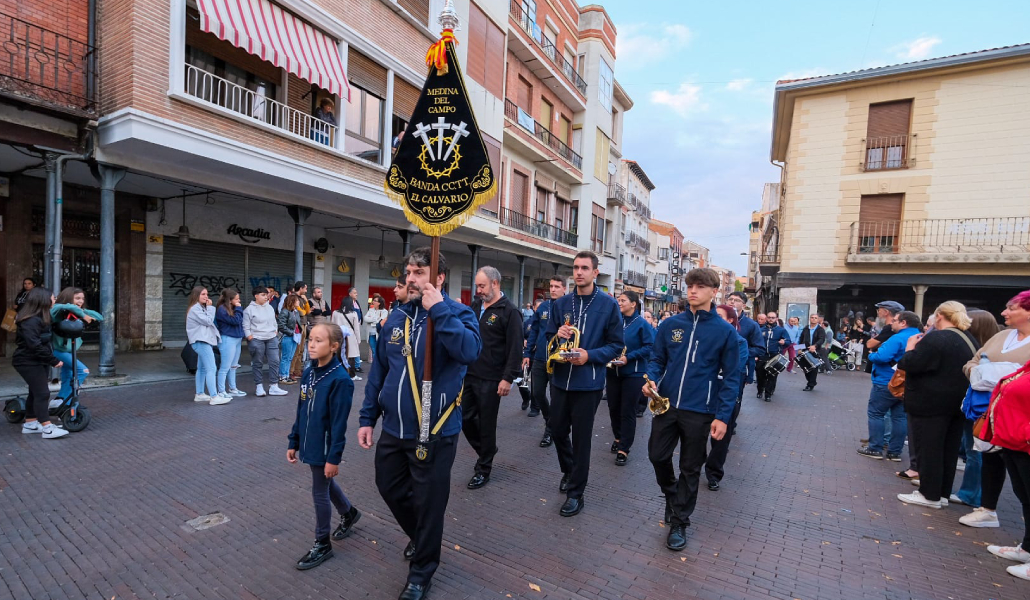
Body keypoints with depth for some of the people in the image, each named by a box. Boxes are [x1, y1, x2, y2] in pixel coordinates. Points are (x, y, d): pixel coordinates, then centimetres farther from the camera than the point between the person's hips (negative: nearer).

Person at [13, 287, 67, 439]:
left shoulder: (40, 318, 11)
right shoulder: (31, 321, -22)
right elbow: (35, 345, -26)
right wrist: (54, 360, -23)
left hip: (37, 361, 10)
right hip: (28, 362, -10)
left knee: (35, 392, 16)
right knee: (42, 393, -9)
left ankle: (30, 424, 27)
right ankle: (47, 428, -7)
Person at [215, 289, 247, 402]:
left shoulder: (233, 309, 12)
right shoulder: (222, 309, -13)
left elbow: (241, 321, 10)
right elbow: (235, 321, -19)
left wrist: (239, 309, 2)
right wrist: (239, 309, -11)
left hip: (237, 339, 9)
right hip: (227, 340, -9)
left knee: (233, 366, 16)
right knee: (225, 367, -4)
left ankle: (232, 389, 26)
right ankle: (221, 392, 3)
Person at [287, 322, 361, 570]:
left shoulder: (340, 379, -23)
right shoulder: (308, 372, 1)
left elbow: (339, 423, -21)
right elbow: (301, 412, 9)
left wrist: (333, 457, -19)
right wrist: (294, 442, 12)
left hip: (325, 448, -8)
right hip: (310, 444, 8)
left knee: (320, 492, 6)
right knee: (326, 485, 24)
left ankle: (322, 544, 26)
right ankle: (349, 513, 49)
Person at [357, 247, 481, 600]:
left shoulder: (457, 314, -12)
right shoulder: (395, 318, 5)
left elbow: (470, 352, -34)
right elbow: (378, 371, 10)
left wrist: (438, 310, -31)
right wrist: (368, 418, 10)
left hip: (434, 432, -6)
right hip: (393, 429, 6)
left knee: (428, 503, 10)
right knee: (390, 488, 23)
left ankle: (421, 571, 36)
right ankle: (420, 537, 52)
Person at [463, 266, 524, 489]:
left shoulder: (509, 311, -11)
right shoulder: (475, 306, 10)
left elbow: (515, 348, -15)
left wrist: (508, 378, -18)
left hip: (490, 380, -6)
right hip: (469, 374, 7)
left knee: (486, 424, 6)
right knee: (465, 418, 13)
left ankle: (484, 470, 24)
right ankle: (484, 450, 38)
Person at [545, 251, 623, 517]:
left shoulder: (608, 304, -7)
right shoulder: (561, 303, 4)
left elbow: (616, 345, -5)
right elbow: (548, 338, 9)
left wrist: (589, 355, -19)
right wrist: (557, 336, -13)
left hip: (588, 383, -4)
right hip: (560, 379, 4)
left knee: (581, 436, 6)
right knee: (557, 429, 16)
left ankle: (575, 492, 24)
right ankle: (569, 470, 45)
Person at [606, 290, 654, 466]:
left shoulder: (642, 324, -10)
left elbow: (650, 347, -15)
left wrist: (628, 358, -21)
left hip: (634, 374, -5)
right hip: (613, 372, 5)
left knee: (628, 412, 0)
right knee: (613, 408, 13)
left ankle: (624, 449, 10)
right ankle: (619, 438, 36)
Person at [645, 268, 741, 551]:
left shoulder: (725, 331, -6)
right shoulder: (670, 325, 1)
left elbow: (731, 377, -4)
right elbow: (657, 359, 9)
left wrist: (723, 416, -9)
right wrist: (651, 379, -12)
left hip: (700, 411, -2)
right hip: (666, 404, 3)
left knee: (690, 469, 11)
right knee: (657, 456, 13)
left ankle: (679, 523, 29)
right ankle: (672, 496, 43)